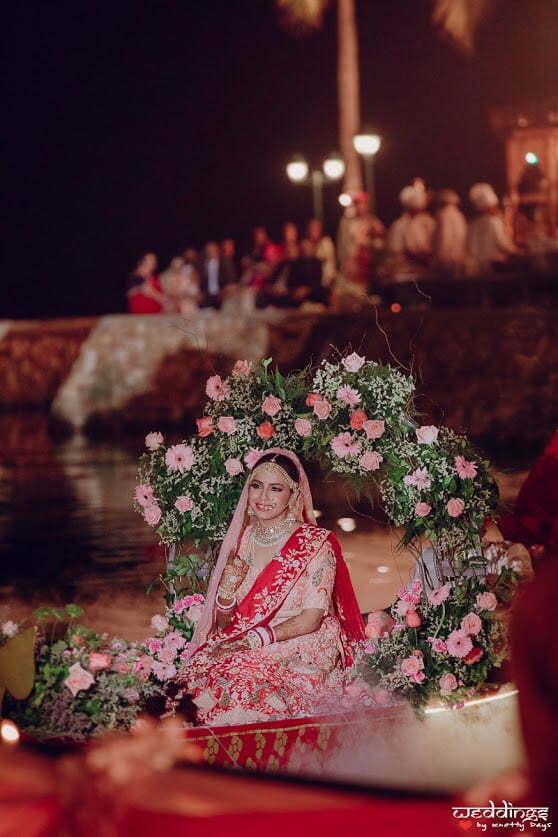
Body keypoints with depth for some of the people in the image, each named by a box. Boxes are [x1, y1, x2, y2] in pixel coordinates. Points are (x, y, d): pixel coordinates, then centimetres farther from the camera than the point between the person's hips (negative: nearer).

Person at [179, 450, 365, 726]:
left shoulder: (315, 543, -4)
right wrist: (228, 587, -10)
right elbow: (222, 625, 11)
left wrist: (252, 641, -20)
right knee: (199, 678, -27)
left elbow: (311, 619, -11)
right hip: (239, 646, 4)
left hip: (302, 655, -4)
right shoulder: (241, 541, 10)